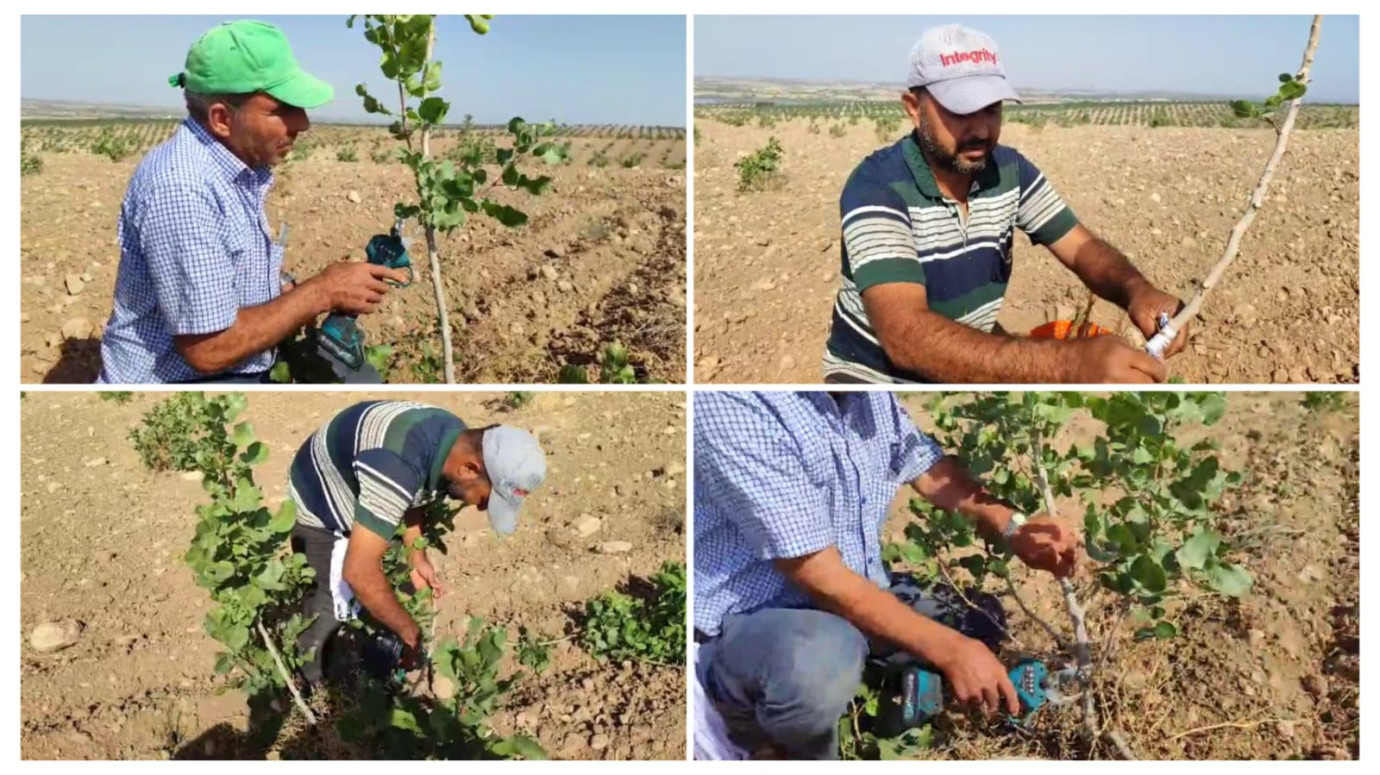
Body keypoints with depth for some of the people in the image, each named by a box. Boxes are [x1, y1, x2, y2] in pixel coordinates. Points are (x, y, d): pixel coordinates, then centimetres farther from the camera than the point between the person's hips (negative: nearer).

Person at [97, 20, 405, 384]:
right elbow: (208, 349, -25)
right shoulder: (181, 187, -24)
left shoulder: (240, 165, 5)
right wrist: (322, 292, -19)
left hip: (242, 370, 9)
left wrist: (297, 294, -4)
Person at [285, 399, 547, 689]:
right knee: (336, 604, -7)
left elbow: (412, 495, 6)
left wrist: (417, 558, -4)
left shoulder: (456, 439, -15)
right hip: (318, 505, -7)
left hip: (352, 493, 8)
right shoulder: (397, 466, -43)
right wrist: (412, 634, -28)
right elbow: (359, 571, -40)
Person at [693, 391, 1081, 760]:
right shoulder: (731, 403, -28)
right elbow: (819, 576, -28)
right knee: (821, 664, -37)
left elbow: (923, 462, 11)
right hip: (750, 622, -8)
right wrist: (950, 650, -26)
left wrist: (1013, 527, -6)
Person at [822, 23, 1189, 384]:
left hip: (972, 361, 6)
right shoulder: (875, 187, -24)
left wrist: (1136, 290, -25)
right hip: (874, 373, -6)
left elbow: (1082, 247, 1)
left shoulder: (1010, 169, -4)